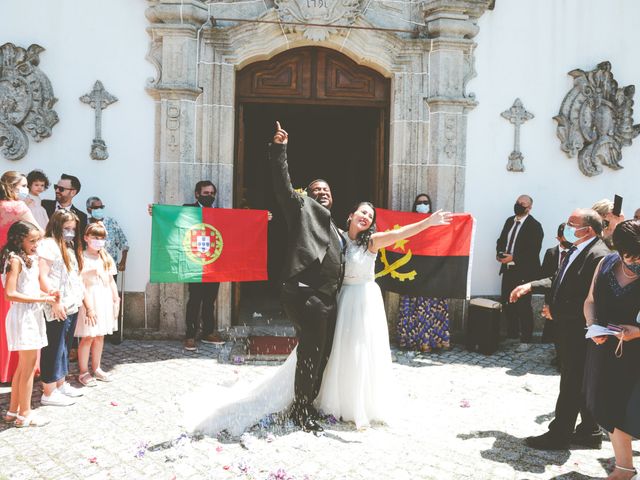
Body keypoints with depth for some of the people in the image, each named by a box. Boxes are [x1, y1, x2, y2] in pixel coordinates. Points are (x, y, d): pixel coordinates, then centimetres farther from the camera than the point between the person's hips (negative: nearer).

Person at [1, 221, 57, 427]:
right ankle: (24, 414, 8)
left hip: (33, 315, 9)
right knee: (28, 367, -2)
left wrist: (47, 294, 4)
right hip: (22, 316, -9)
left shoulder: (31, 259, 14)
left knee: (24, 367, 15)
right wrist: (41, 299, -18)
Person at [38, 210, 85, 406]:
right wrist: (56, 302, -20)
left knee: (64, 347, 17)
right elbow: (42, 277, -18)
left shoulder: (69, 246, 18)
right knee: (53, 349, -2)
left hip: (71, 307, 9)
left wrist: (79, 298, 14)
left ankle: (61, 384, 29)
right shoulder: (48, 244, -11)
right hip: (57, 309, -9)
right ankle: (49, 393, 6)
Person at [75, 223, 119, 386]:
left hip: (105, 300, 6)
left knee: (100, 336, 13)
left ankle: (96, 368, 24)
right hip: (90, 300, -6)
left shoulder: (106, 258, 11)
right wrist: (88, 307, -17)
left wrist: (116, 300, 9)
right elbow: (81, 285, -13)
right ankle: (83, 372, 10)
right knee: (88, 337, -2)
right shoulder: (82, 258, -8)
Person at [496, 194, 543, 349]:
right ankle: (511, 335, 26)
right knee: (508, 304, 12)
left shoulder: (534, 226, -10)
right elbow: (501, 240, 19)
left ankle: (525, 340, 9)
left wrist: (513, 257, -20)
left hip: (524, 272, -7)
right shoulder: (510, 221, 12)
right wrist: (499, 253, -1)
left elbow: (533, 251, -16)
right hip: (508, 269, 7)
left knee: (523, 306, -2)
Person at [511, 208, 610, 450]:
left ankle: (559, 434, 15)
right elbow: (558, 281, 17)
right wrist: (530, 285, 5)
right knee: (582, 384, 18)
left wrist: (555, 309, -18)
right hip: (570, 329, 9)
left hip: (580, 331, -9)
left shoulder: (598, 256, -21)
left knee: (571, 385, 3)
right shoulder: (576, 250, 9)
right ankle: (589, 432, 31)